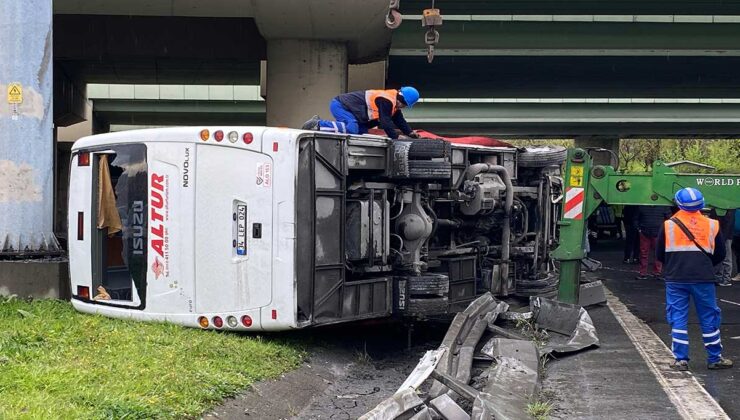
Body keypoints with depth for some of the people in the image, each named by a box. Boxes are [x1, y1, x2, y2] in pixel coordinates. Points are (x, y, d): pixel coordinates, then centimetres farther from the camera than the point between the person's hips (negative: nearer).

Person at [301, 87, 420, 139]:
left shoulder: (393, 101, 11)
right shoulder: (386, 100, -22)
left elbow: (399, 120, 17)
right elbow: (385, 122, -24)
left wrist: (411, 133, 7)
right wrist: (396, 137, -18)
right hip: (338, 105, -11)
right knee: (351, 128, -30)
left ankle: (319, 122, 11)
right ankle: (317, 125, -23)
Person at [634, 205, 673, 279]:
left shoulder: (664, 206, 3)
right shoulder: (641, 207, 6)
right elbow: (636, 219, 15)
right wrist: (638, 228, 4)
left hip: (658, 234, -1)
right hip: (644, 234, 1)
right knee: (643, 253, 3)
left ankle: (657, 272, 12)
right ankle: (642, 273, 9)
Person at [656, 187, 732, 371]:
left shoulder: (668, 225, -2)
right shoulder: (712, 225, 2)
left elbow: (659, 254, 4)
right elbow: (720, 254, 9)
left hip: (675, 279, -1)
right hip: (703, 279, 1)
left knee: (678, 319, 5)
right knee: (709, 318, 11)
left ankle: (681, 359, 5)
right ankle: (715, 358, 17)